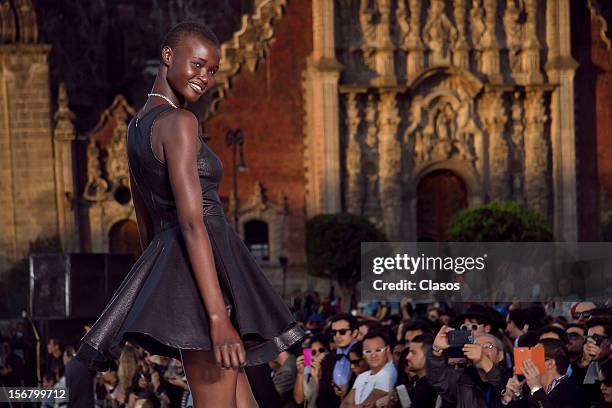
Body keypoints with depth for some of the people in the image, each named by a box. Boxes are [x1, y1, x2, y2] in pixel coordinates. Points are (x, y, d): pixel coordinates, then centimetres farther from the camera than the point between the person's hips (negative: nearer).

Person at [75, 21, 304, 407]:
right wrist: (219, 318, -25)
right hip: (204, 279, -10)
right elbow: (192, 223, -21)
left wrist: (165, 298, 29)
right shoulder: (178, 122, -13)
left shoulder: (139, 126, 17)